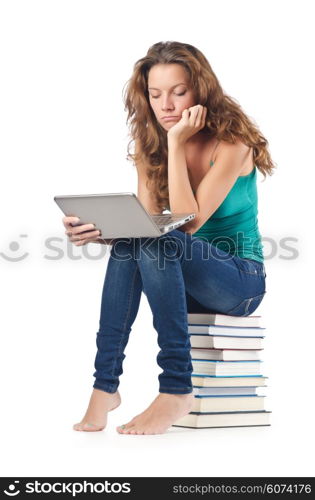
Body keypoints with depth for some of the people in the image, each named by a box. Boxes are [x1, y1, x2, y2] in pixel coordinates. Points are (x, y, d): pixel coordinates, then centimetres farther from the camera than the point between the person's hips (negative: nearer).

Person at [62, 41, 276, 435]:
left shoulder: (231, 143, -14)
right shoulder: (149, 146, 4)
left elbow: (189, 222, -24)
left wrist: (177, 143, -23)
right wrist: (94, 232, -27)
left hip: (241, 280, -5)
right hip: (180, 275, 5)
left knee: (156, 244, -33)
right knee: (127, 245, -26)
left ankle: (176, 391, -33)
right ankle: (106, 384, -28)